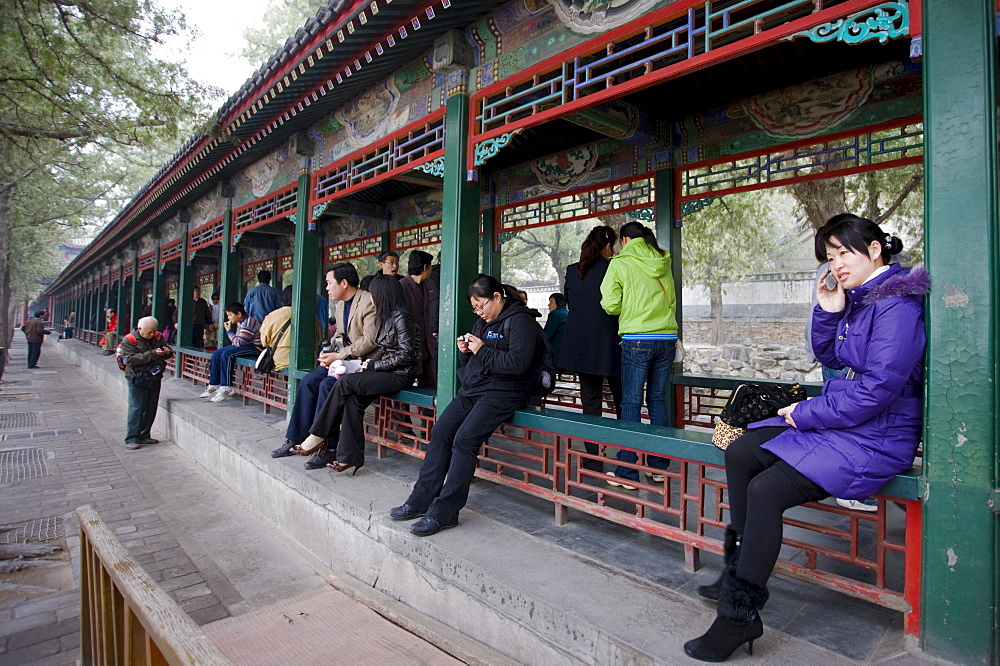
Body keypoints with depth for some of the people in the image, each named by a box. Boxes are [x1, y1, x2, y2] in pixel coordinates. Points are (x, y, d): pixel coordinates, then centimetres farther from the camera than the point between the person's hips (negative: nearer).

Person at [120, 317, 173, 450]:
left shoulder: (157, 337, 8)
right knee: (136, 409, -7)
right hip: (138, 379, -6)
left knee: (151, 409, 10)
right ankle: (131, 439, 0)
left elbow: (168, 352, 17)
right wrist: (153, 354, -27)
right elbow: (131, 359, -19)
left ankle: (144, 436, 21)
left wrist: (167, 352, -9)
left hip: (155, 378, 6)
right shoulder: (129, 340, -8)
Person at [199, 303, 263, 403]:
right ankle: (213, 386, 8)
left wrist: (229, 331, -12)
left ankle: (226, 388, -24)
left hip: (255, 347, -11)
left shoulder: (248, 323, -20)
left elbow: (239, 342, -21)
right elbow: (238, 341, 21)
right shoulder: (240, 322, 11)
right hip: (244, 344, 11)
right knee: (216, 354, 4)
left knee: (226, 354, -28)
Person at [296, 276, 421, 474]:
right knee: (352, 399, -13)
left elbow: (406, 355, -18)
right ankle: (350, 456, -13)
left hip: (401, 375, -8)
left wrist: (375, 365, -13)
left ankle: (318, 435, -5)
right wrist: (370, 361, 0)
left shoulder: (400, 317, -12)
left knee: (345, 383, -17)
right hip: (388, 373, 8)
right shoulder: (387, 317, 17)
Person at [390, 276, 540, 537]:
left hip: (502, 393, -9)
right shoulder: (483, 323, 21)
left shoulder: (520, 321, -6)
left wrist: (482, 351, -15)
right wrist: (465, 351, 4)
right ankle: (422, 500, -1)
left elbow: (518, 363, -18)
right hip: (472, 390, 9)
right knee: (440, 433, -8)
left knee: (464, 439, -23)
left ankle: (444, 512, -16)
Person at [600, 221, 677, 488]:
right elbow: (671, 300, 20)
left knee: (630, 403, -1)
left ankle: (627, 473, 2)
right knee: (658, 400, 12)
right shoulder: (663, 264, 13)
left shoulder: (620, 264, -2)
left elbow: (610, 305, -6)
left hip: (637, 340, -5)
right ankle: (659, 467, 19)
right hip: (667, 338, 5)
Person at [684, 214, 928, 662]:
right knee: (739, 454, 5)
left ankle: (739, 614, -10)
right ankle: (742, 572, 12)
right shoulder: (857, 297, 10)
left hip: (876, 436, -10)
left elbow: (877, 388, -24)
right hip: (839, 418, 10)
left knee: (765, 490, -23)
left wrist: (806, 414, -14)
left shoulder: (896, 301, -17)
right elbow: (830, 358, 18)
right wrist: (828, 312, 1)